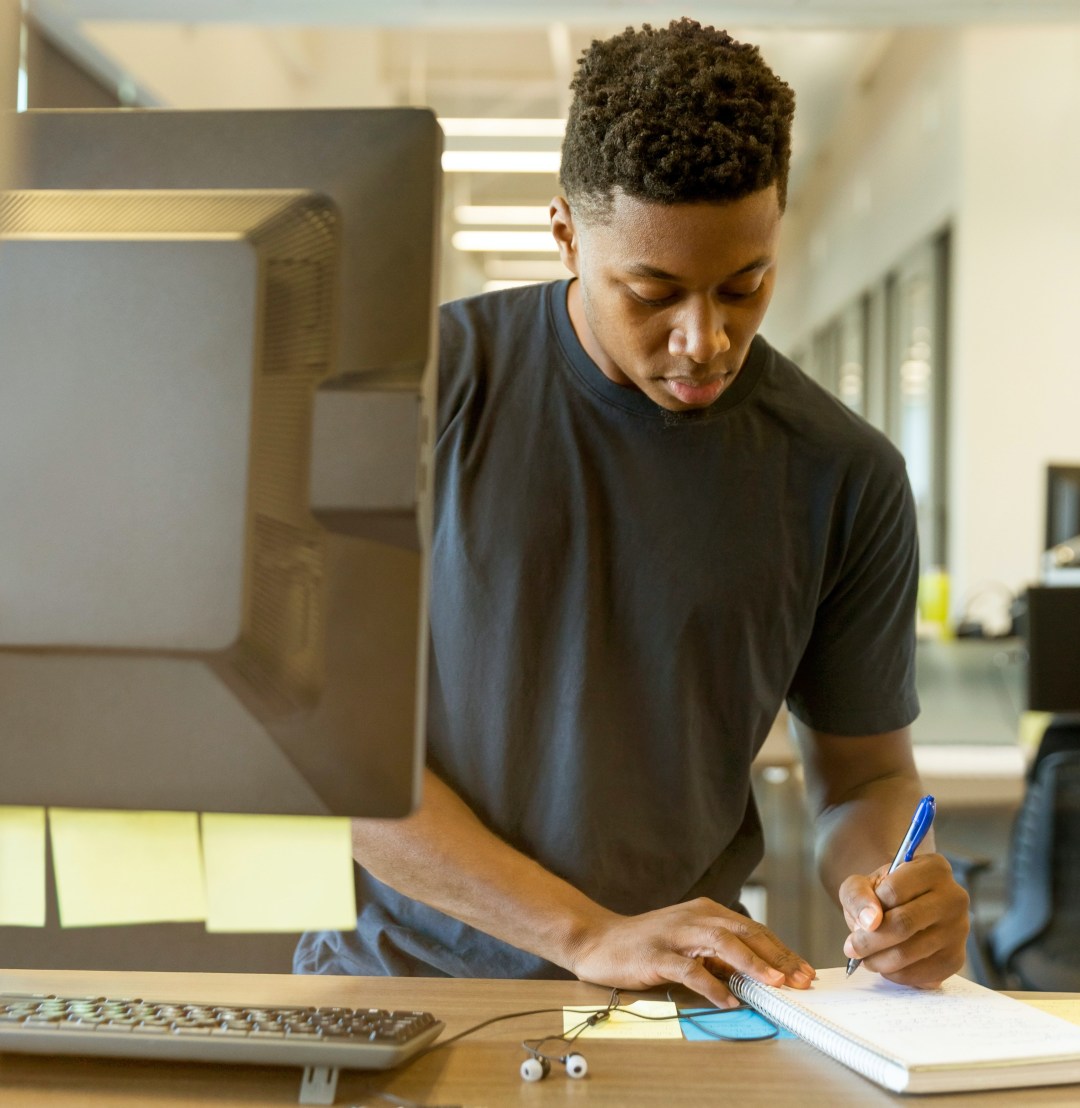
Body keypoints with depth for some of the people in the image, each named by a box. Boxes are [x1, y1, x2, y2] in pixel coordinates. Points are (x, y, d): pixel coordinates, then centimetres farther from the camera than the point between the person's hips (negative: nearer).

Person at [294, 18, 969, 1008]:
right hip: (397, 969, -1)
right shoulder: (423, 382, -4)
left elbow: (864, 776, 13)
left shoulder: (845, 476, 1)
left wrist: (883, 888, -11)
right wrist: (592, 935, -14)